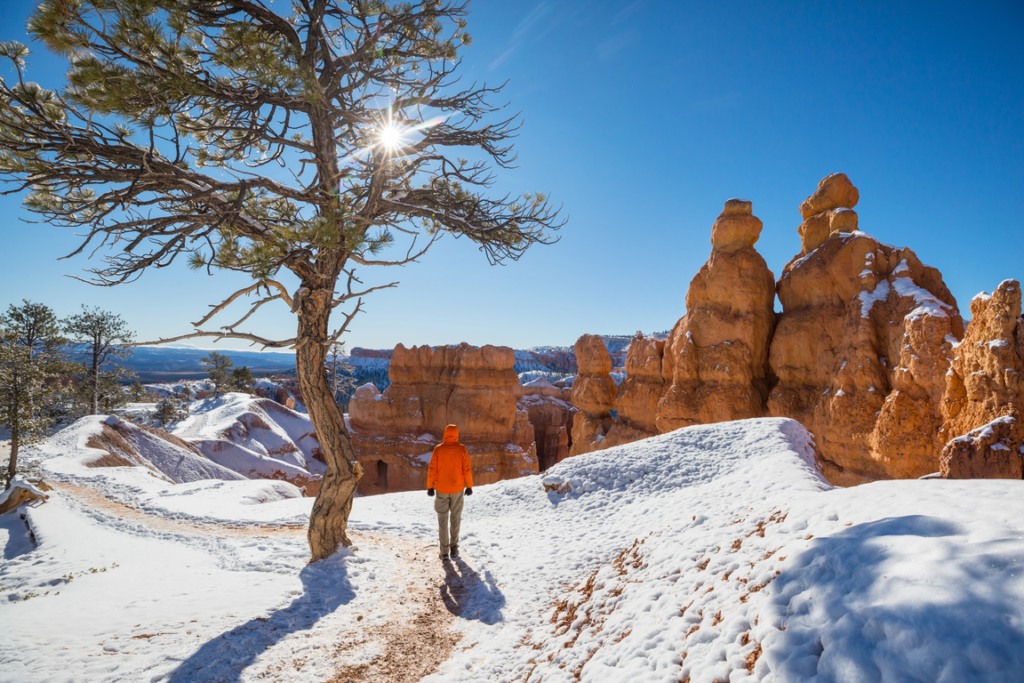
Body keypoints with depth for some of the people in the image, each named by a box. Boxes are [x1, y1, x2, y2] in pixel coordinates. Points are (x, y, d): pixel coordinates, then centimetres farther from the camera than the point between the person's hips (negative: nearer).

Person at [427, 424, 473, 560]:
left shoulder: (438, 449, -8)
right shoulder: (462, 449, -8)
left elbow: (432, 469, -7)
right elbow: (467, 469, -7)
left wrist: (429, 486, 2)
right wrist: (469, 486, 3)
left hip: (441, 489, 0)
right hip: (457, 489, 1)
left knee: (442, 520, 8)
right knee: (455, 518, 16)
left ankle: (444, 551, 7)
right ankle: (454, 547, 17)